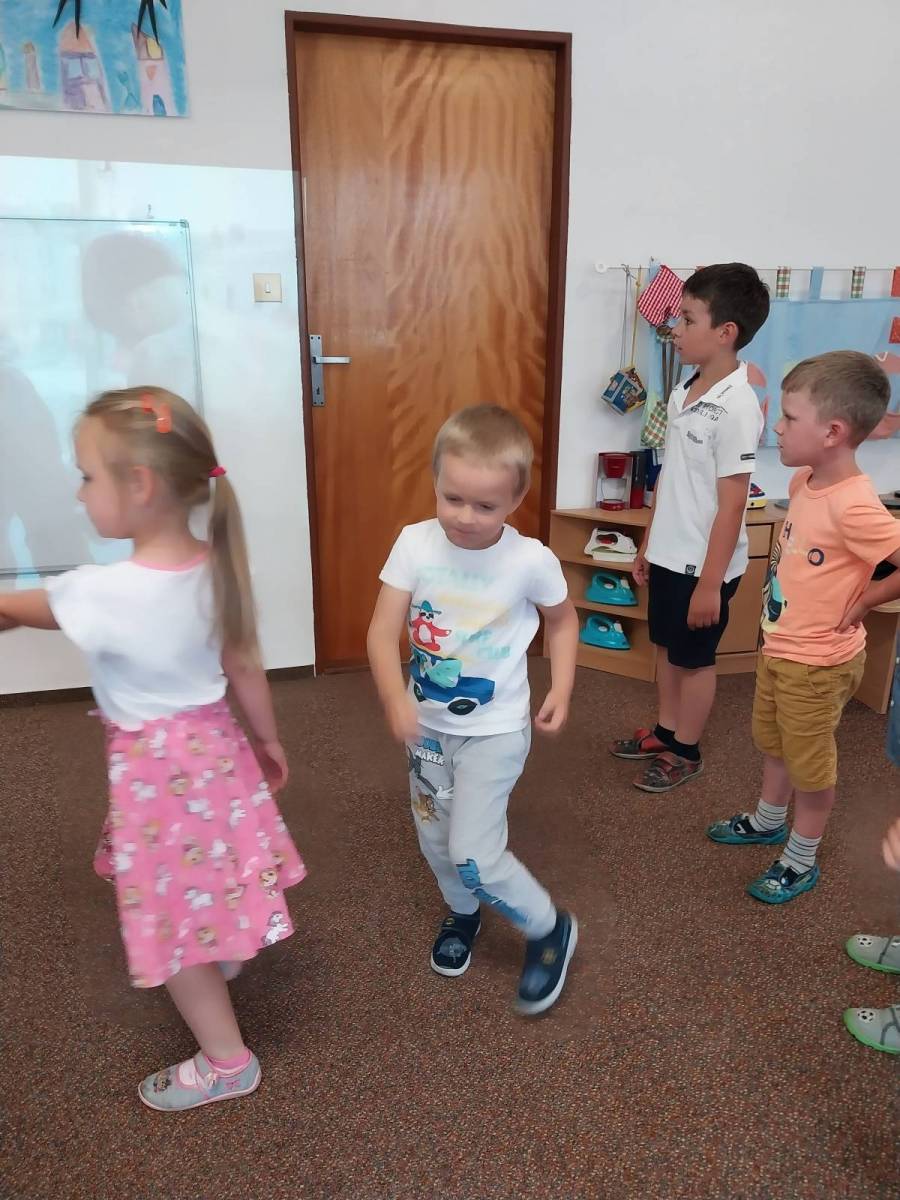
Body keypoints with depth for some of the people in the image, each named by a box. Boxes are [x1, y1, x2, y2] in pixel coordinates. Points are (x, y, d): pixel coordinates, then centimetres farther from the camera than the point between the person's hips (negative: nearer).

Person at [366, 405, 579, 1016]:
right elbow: (383, 632, -18)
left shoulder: (531, 560, -18)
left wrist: (561, 690, -6)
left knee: (474, 854, -7)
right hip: (428, 724, 4)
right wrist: (396, 701, -34)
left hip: (495, 730, -3)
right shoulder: (415, 544, -15)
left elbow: (562, 619, 2)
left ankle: (552, 930, 21)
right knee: (435, 838, 18)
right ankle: (463, 914, 50)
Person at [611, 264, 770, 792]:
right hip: (670, 554, 8)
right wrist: (648, 543, 16)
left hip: (703, 563, -8)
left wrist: (710, 582, -19)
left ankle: (686, 752, 28)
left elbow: (732, 504, -21)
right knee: (668, 648, 21)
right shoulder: (685, 392, 4)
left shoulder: (737, 406, -21)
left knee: (695, 659, 9)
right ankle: (665, 732, 40)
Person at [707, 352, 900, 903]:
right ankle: (768, 821, 50)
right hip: (779, 645, 8)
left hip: (817, 662, -8)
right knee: (774, 744, 27)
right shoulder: (804, 481, -2)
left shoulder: (854, 506, -29)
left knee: (810, 766, 12)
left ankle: (801, 863, 32)